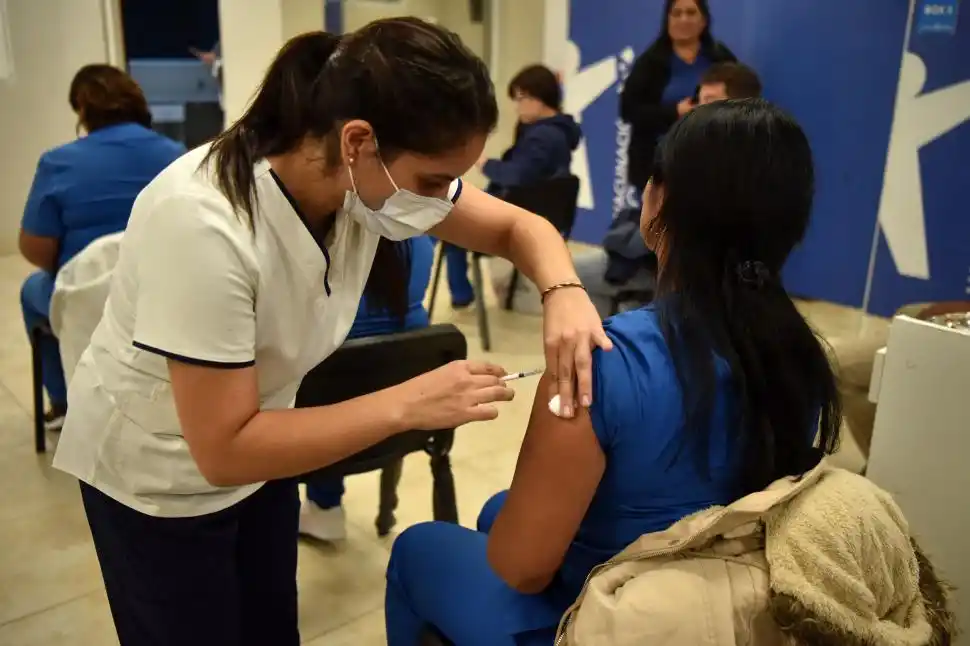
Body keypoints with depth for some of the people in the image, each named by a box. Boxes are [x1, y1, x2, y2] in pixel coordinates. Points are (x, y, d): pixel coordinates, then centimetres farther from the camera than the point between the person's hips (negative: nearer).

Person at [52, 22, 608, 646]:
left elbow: (520, 226, -7)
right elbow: (222, 449, -32)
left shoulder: (375, 174, -19)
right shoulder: (203, 225, -38)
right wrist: (409, 405, -36)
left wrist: (564, 293, -28)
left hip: (255, 435, 6)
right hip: (158, 472, -5)